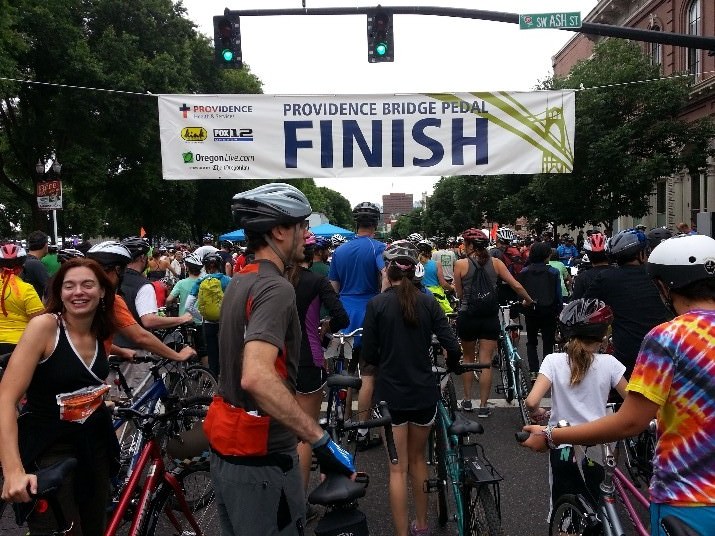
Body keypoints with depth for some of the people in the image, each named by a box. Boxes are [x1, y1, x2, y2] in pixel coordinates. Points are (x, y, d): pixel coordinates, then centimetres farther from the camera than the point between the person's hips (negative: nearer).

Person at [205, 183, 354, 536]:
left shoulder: (239, 282, 8)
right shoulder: (275, 288, -23)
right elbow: (257, 377, -37)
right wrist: (321, 440, -35)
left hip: (227, 444, 9)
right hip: (260, 456, -9)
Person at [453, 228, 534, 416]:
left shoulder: (461, 264, -8)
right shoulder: (495, 262, -2)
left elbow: (459, 294, -2)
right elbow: (516, 285, -2)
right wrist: (528, 300, 14)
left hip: (467, 316, -1)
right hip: (490, 317, 1)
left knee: (468, 358, 18)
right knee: (486, 362, 5)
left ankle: (467, 400, 25)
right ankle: (483, 406, 10)